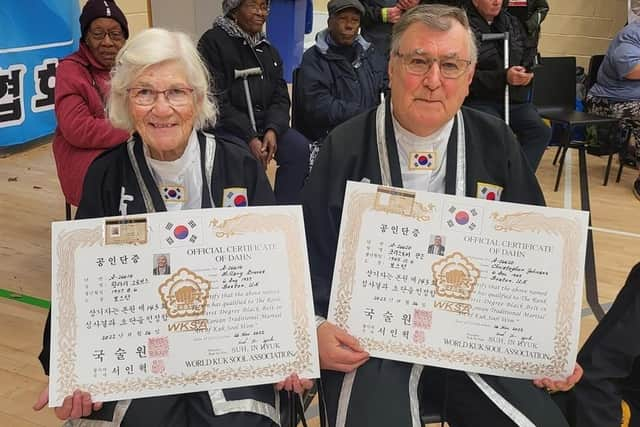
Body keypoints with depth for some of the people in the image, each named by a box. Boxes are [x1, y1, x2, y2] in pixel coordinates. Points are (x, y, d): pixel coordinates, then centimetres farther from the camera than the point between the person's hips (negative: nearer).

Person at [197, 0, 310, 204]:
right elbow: (217, 101, -11)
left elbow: (280, 98, 10)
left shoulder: (268, 50, 17)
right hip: (227, 127, -5)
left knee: (300, 148, -19)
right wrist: (249, 138, -20)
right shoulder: (213, 42, -3)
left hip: (265, 125, 6)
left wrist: (272, 130, -12)